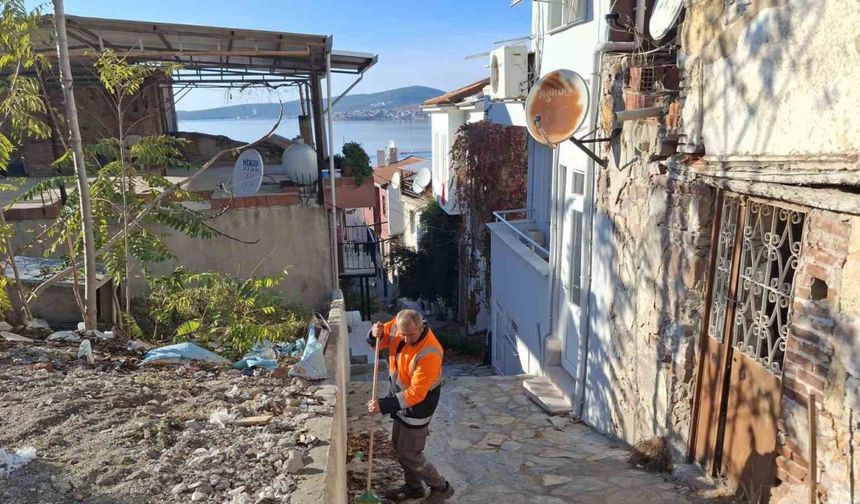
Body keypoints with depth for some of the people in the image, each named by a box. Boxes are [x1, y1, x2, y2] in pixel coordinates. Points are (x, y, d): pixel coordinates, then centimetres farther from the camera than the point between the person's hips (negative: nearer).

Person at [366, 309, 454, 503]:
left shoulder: (429, 354, -36)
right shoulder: (397, 325, -15)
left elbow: (416, 393, -31)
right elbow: (381, 341, 3)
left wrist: (384, 405, -34)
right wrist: (376, 335, -21)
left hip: (419, 403, -8)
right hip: (400, 396, 8)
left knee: (409, 454, 2)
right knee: (399, 446, 20)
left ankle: (441, 488, 23)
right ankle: (414, 487, 40)